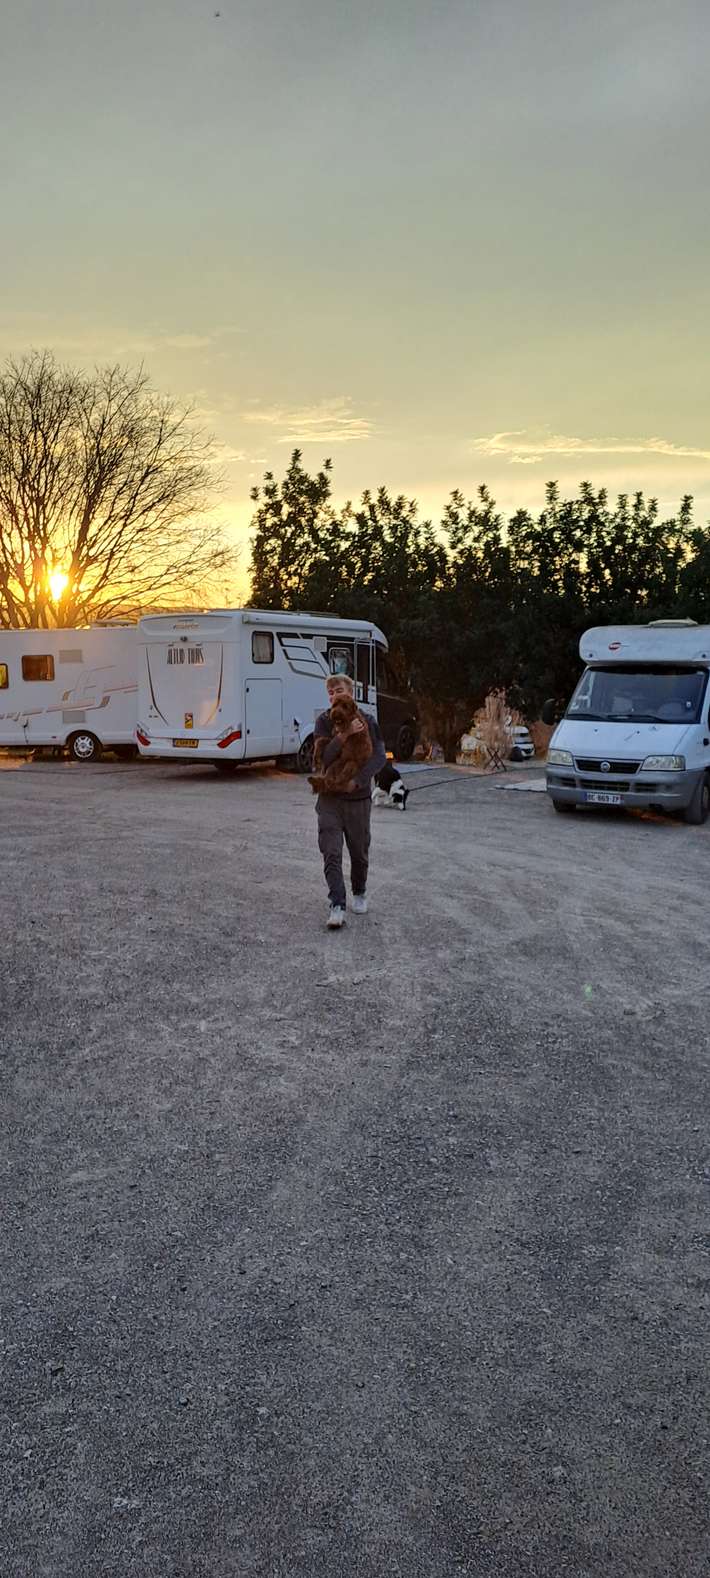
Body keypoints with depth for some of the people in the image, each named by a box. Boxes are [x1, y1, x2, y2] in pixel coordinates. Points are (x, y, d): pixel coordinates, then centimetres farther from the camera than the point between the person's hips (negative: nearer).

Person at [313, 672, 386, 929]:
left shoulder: (368, 722, -1)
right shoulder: (324, 721, -2)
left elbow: (379, 757, -11)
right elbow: (323, 757, -13)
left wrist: (357, 780, -23)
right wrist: (346, 734, -25)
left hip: (359, 798, 1)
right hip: (330, 798, 0)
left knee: (359, 852, 12)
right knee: (331, 854, -9)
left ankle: (359, 893, 34)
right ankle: (337, 906, -10)